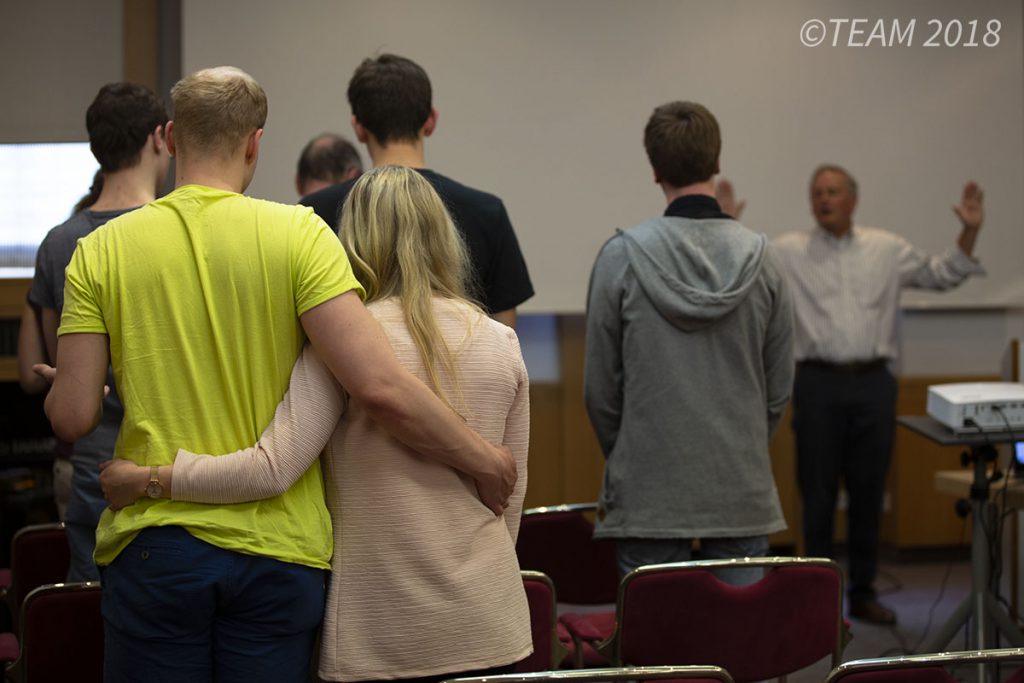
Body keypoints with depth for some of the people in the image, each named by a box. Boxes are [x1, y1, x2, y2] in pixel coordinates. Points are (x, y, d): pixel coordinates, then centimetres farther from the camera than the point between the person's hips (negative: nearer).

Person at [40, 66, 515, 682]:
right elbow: (379, 388, -16)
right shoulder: (298, 233, -6)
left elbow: (72, 418, -2)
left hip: (152, 545, 1)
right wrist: (484, 460, -3)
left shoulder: (102, 249, 0)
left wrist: (60, 387, 21)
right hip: (277, 546, -1)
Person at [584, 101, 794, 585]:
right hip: (742, 492, 2)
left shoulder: (622, 257, -8)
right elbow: (780, 386, 5)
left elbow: (601, 386, -3)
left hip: (649, 495, -2)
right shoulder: (760, 259, -1)